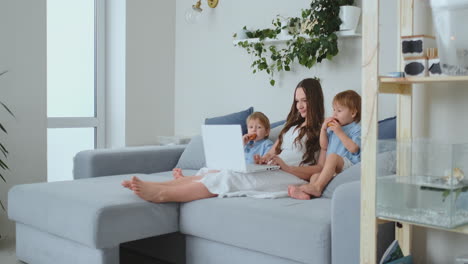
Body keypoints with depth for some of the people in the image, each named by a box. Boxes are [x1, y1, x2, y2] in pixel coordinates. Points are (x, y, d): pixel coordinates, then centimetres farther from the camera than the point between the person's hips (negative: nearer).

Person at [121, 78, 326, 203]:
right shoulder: (292, 126, 30)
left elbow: (321, 169, -7)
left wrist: (287, 167, -20)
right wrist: (262, 160, -1)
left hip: (292, 177, -7)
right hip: (269, 173, 7)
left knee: (228, 178, -29)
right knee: (216, 172, -18)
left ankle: (161, 194, -38)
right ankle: (156, 187, -31)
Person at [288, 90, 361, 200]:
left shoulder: (356, 129, 1)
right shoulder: (333, 127, 22)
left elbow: (353, 148, -15)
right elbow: (324, 146, 20)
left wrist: (340, 132, -14)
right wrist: (323, 129, 7)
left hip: (348, 164, -7)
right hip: (332, 167, 8)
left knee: (333, 156, -34)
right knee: (315, 176, -16)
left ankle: (317, 187, -40)